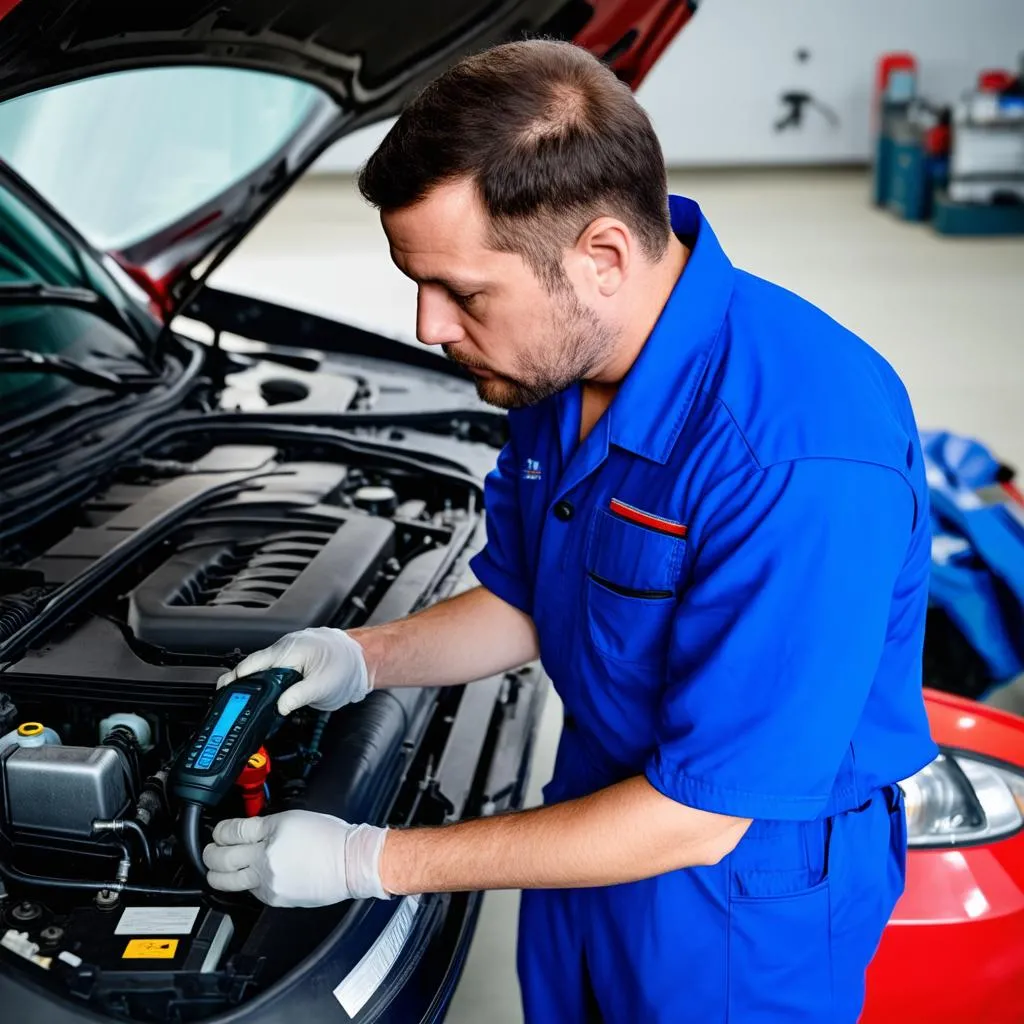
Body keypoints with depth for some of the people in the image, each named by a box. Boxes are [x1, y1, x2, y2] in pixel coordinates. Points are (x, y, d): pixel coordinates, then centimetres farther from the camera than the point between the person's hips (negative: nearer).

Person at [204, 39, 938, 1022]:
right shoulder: (559, 356, -9)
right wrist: (365, 657, -10)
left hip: (745, 880, -7)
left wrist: (372, 861, -24)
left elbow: (698, 816, -29)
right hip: (596, 804, 7)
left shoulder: (804, 455, -35)